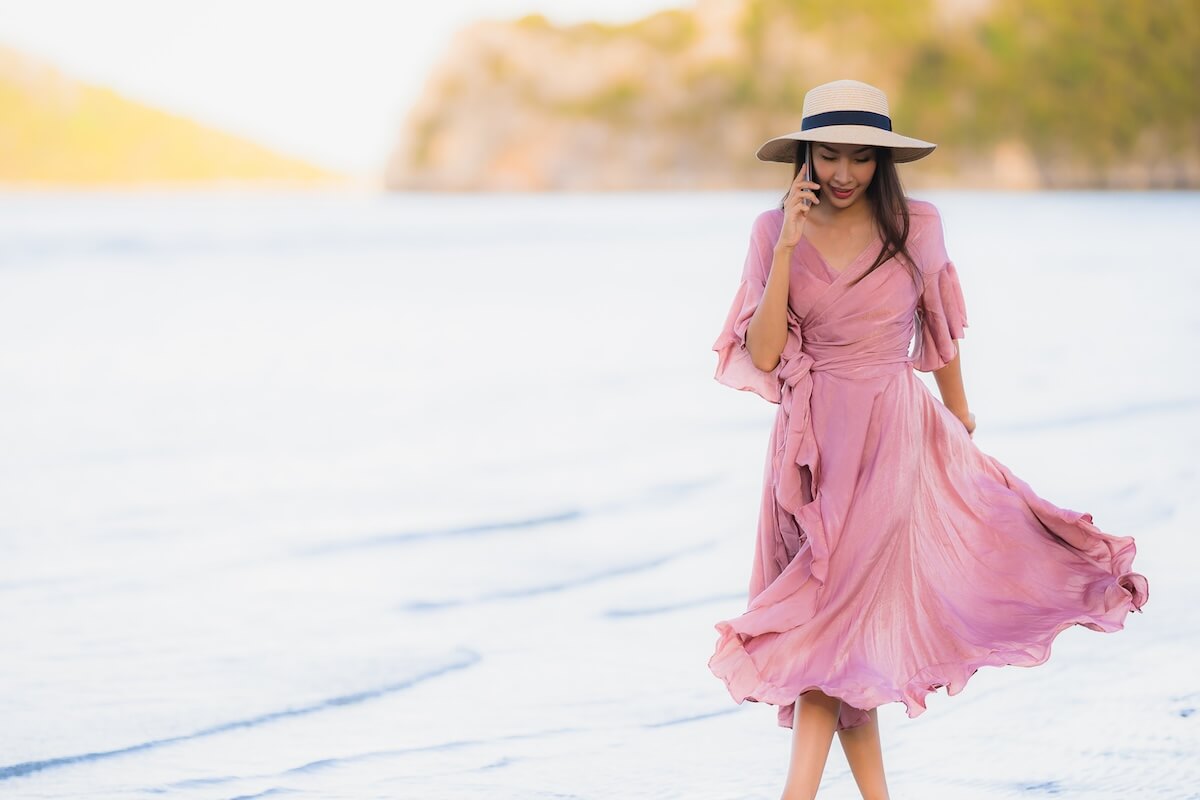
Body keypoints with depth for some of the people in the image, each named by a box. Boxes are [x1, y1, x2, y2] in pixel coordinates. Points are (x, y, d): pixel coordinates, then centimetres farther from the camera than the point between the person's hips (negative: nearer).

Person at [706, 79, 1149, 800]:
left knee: (835, 607, -11)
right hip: (814, 442, 2)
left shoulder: (916, 227, -3)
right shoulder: (775, 231, -1)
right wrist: (787, 248, -15)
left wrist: (959, 415, 22)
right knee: (839, 612, 5)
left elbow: (941, 330, 12)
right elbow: (763, 354, -9)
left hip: (892, 439, -2)